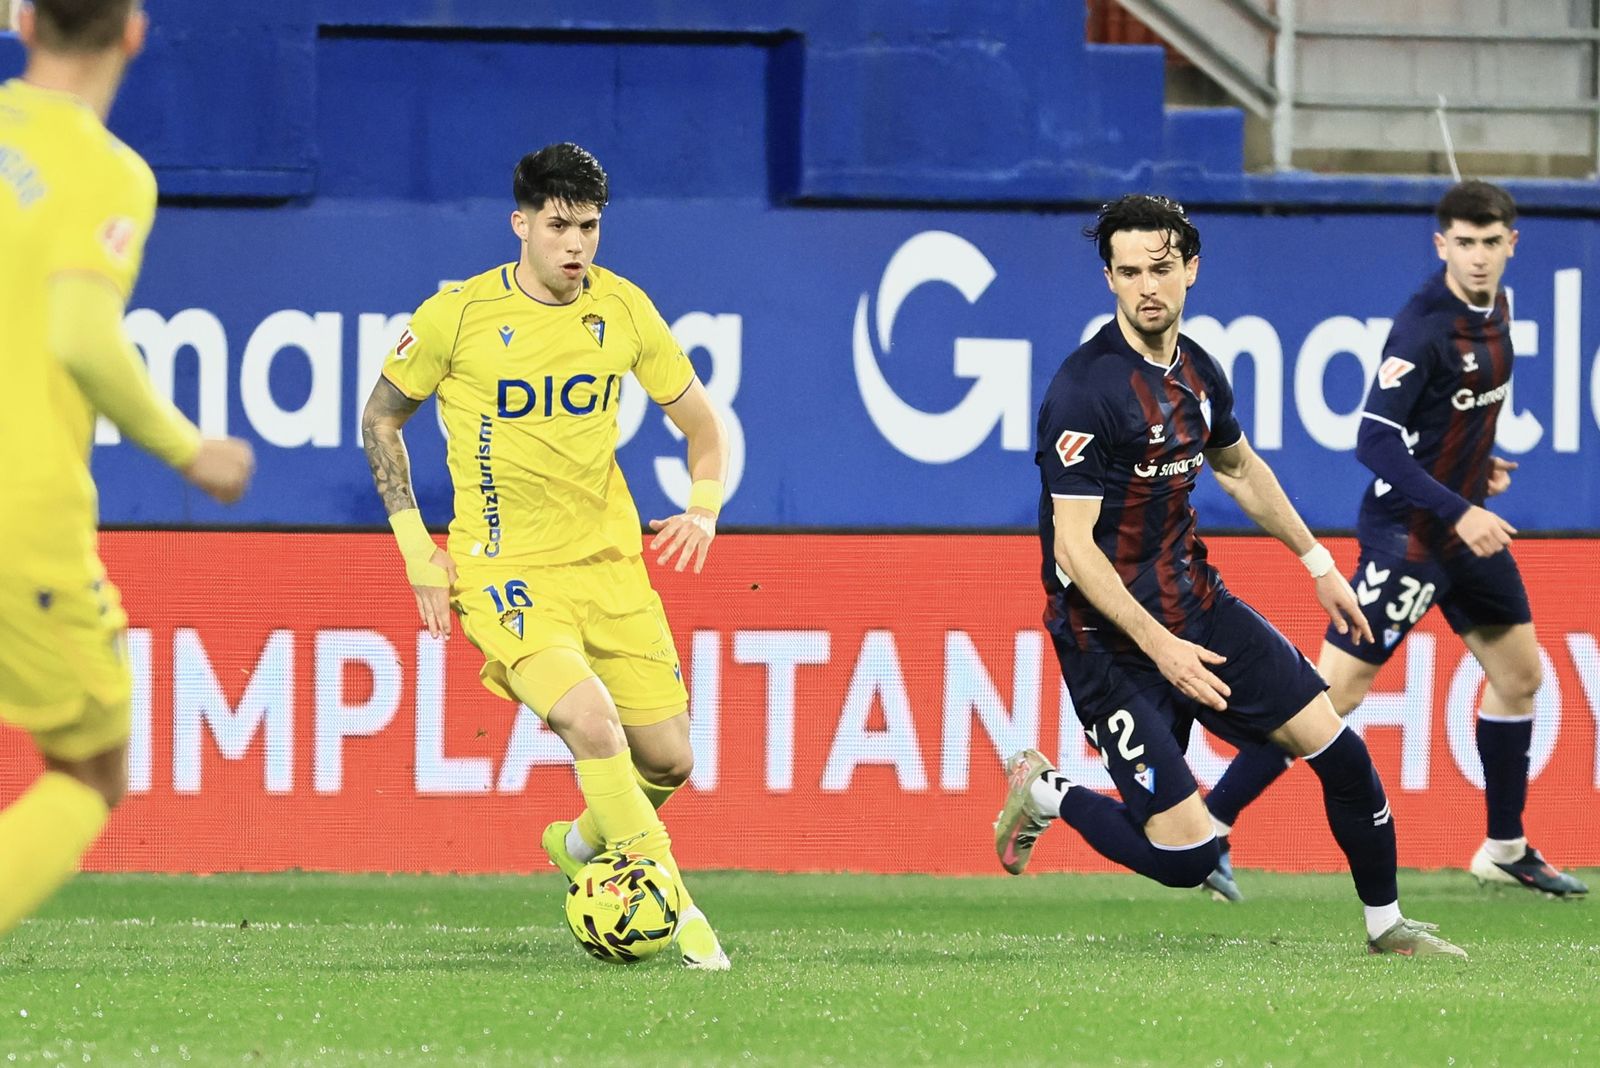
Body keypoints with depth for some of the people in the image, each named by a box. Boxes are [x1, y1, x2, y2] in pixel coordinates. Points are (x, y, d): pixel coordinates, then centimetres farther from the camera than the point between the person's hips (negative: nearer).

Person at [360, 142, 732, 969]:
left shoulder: (624, 310, 1)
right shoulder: (458, 314, -9)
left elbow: (700, 421, 13)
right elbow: (382, 416, 5)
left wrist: (705, 506, -6)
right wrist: (414, 543, -2)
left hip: (610, 559, 5)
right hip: (505, 567, -4)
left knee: (667, 759, 3)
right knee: (594, 722, -27)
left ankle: (582, 842, 36)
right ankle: (674, 910, -20)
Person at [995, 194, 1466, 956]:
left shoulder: (1196, 372, 3)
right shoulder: (1085, 388, -21)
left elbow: (1240, 469, 24)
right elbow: (1074, 548, -23)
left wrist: (1317, 563, 28)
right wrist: (1158, 646, -30)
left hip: (1197, 607, 7)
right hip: (1111, 639, -7)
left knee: (1338, 749, 4)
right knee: (1186, 858, -12)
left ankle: (1386, 924, 24)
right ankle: (1047, 796, 15)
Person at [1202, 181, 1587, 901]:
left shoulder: (1495, 309, 5)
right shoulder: (1423, 327, -22)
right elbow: (1375, 441, -26)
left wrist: (1476, 462, 11)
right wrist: (1457, 511, -28)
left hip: (1467, 526, 9)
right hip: (1407, 533, -9)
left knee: (1519, 673, 15)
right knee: (1336, 690, -11)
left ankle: (1506, 850, 30)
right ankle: (1207, 829, -5)